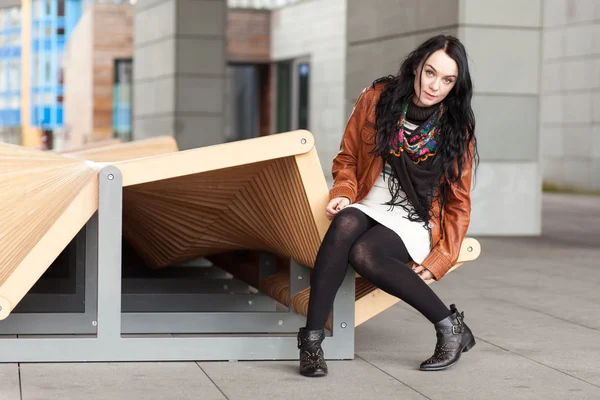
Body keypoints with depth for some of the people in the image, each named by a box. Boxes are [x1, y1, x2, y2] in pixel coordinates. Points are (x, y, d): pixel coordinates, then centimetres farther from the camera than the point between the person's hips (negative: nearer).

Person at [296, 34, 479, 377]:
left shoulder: (457, 129, 0)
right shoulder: (377, 99, 1)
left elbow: (458, 204, 3)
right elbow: (347, 159, 11)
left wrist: (438, 262, -7)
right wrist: (344, 193, -11)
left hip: (415, 223, -2)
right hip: (369, 206, 2)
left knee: (363, 253, -34)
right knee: (345, 223, -35)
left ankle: (450, 326, -19)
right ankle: (312, 339, -33)